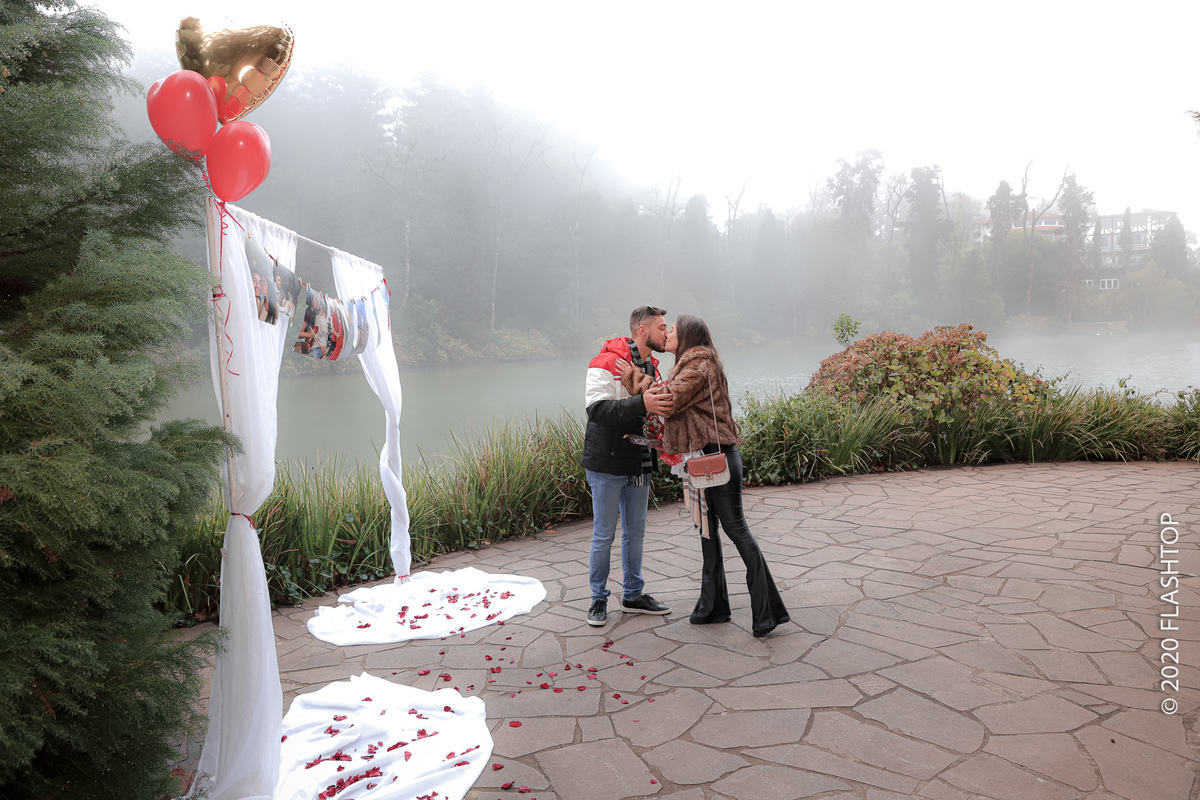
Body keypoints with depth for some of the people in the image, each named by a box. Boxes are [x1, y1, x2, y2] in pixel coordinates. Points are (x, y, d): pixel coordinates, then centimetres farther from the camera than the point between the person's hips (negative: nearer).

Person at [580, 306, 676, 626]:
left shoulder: (651, 366, 12)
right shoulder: (607, 363, -15)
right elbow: (597, 409, -28)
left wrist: (662, 407, 1)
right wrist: (642, 403, -38)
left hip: (639, 465, 8)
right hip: (608, 466, -7)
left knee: (635, 532, 15)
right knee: (604, 535, 3)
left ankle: (633, 595, 28)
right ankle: (599, 598, 18)